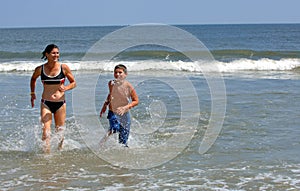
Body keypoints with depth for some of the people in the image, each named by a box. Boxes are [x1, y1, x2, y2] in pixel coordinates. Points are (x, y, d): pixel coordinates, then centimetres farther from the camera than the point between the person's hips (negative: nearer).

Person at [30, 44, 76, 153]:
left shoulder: (64, 68, -5)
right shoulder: (40, 69, -3)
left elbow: (73, 83, 4)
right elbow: (33, 79, 19)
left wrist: (65, 88, -15)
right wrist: (32, 93, 13)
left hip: (60, 103, 1)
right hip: (46, 103, -1)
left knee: (60, 131, 12)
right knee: (46, 131, -12)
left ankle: (59, 151, 34)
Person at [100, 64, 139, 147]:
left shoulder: (128, 86, -12)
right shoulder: (111, 84, -5)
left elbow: (136, 101, -6)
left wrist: (125, 107, -20)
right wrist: (105, 105, 8)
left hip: (124, 114, -1)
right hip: (113, 113, 1)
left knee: (123, 141, 2)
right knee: (115, 128, -31)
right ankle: (108, 134, -4)